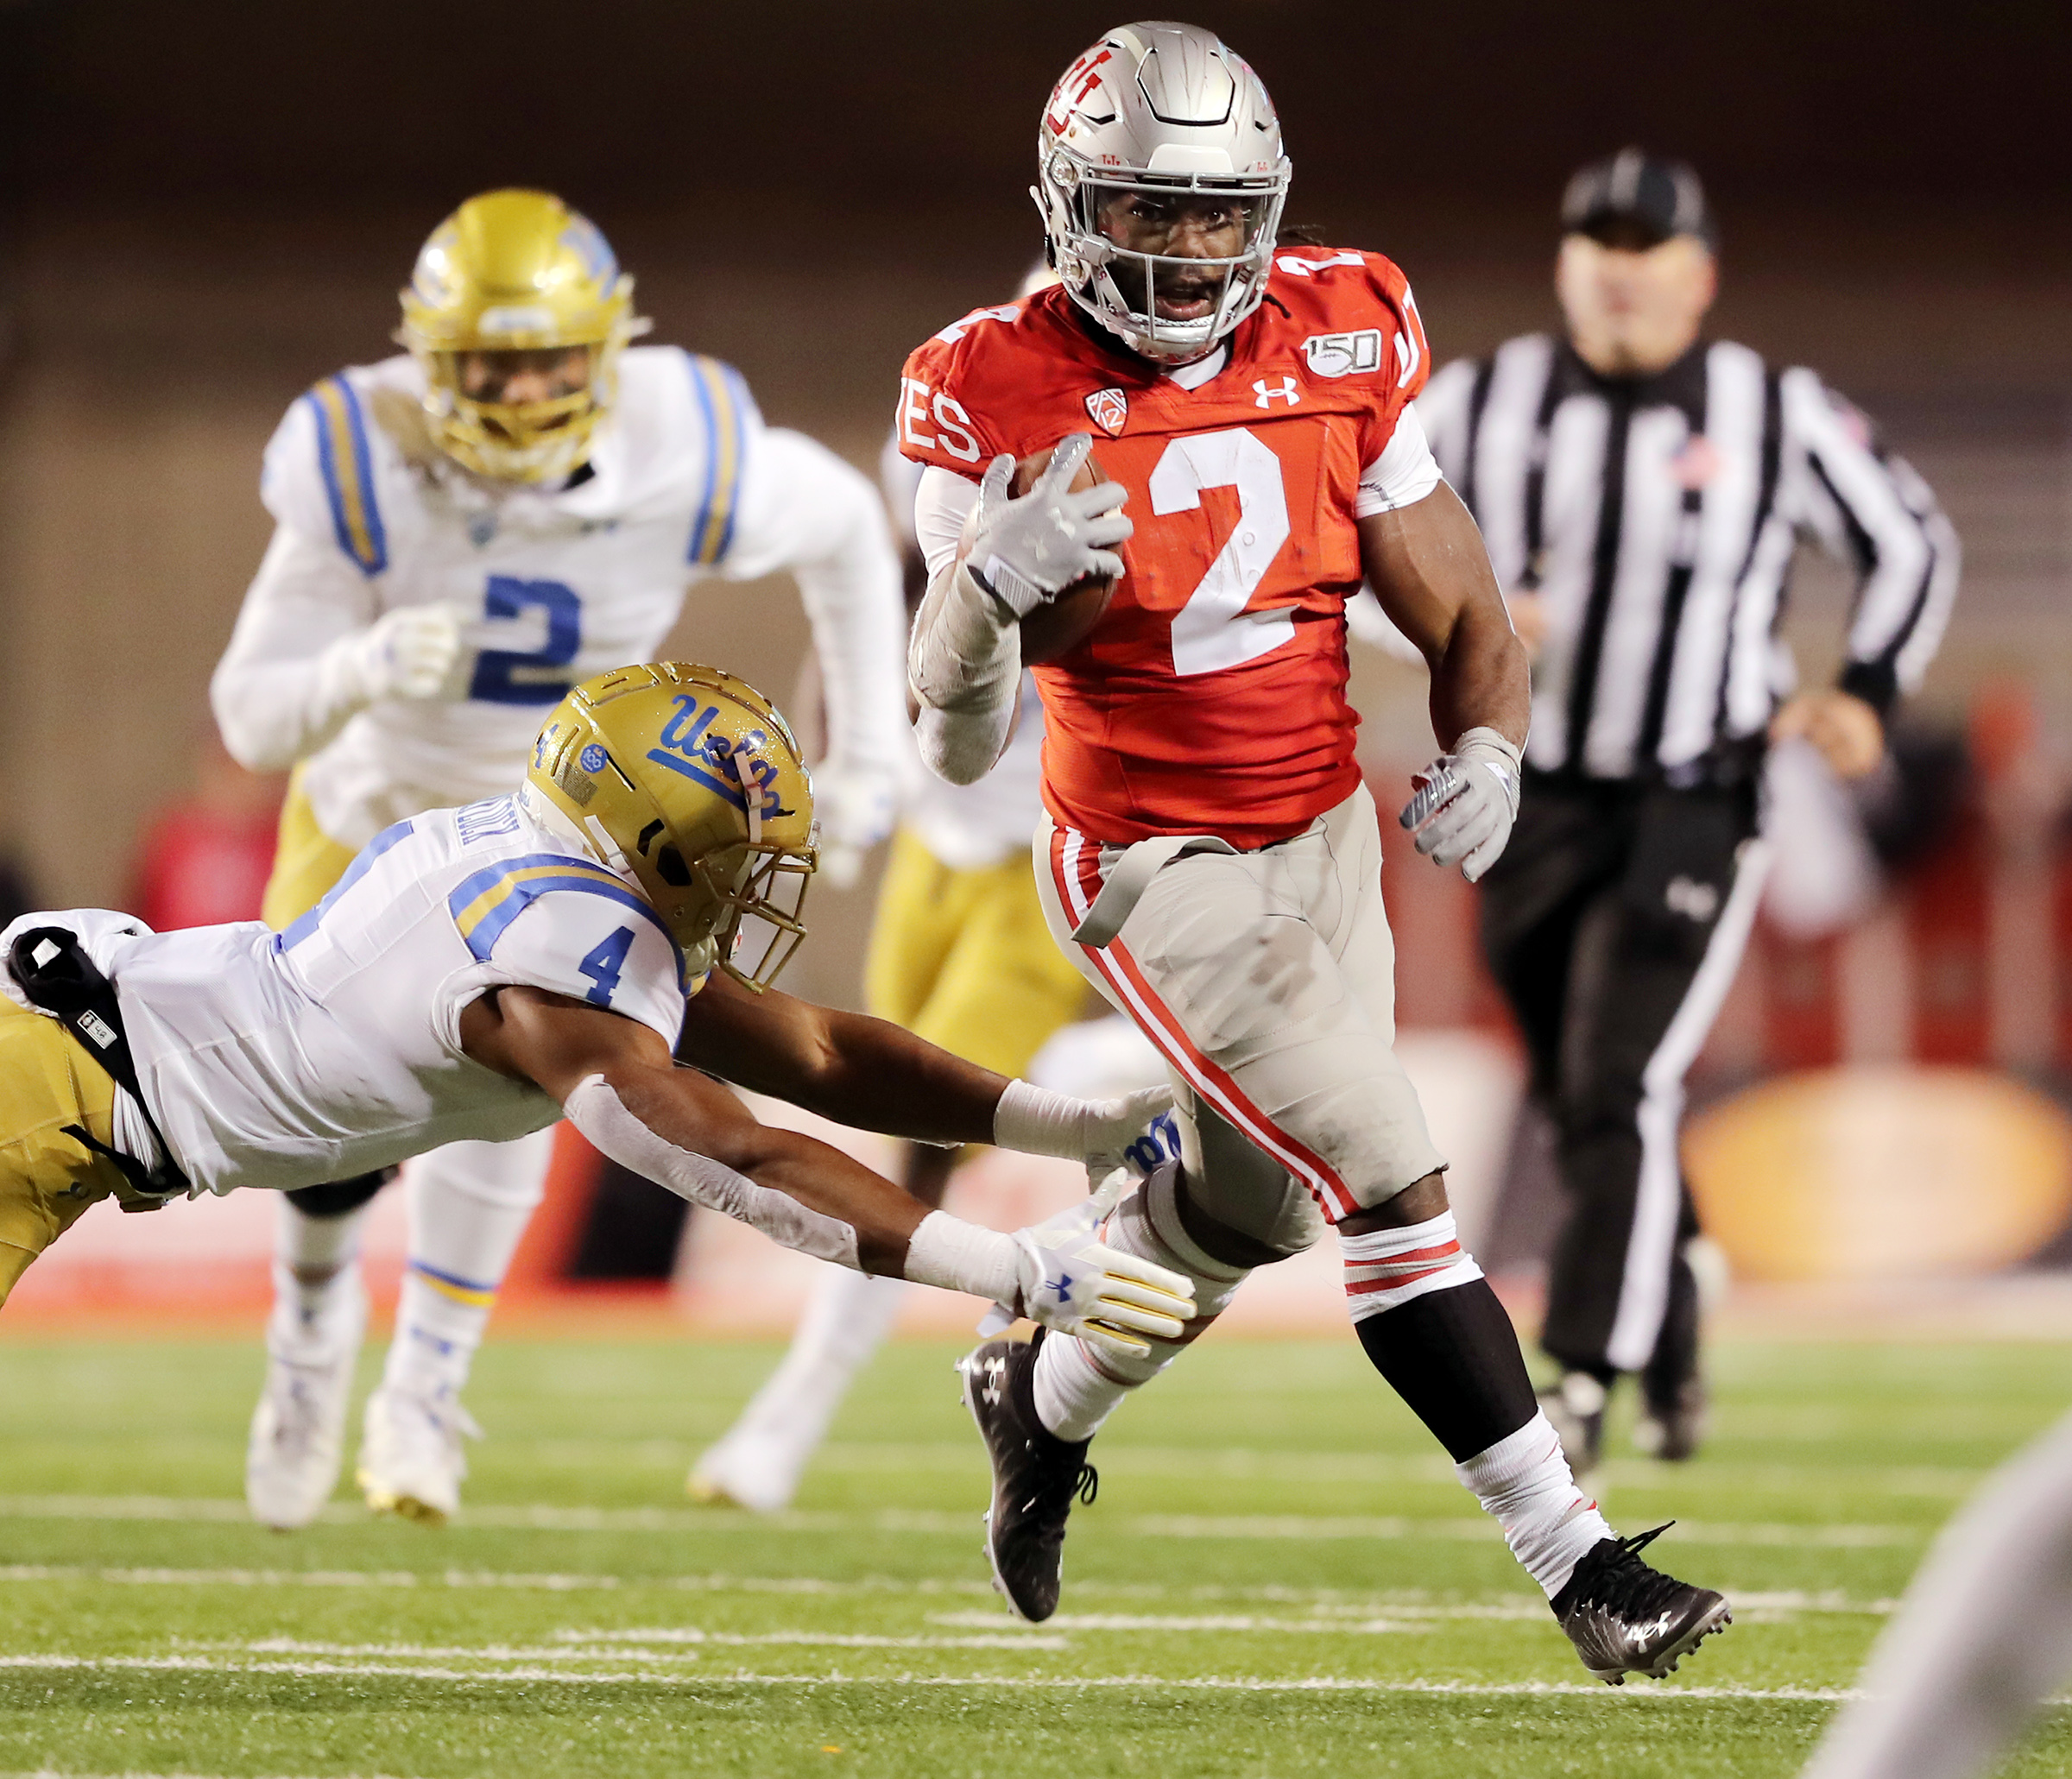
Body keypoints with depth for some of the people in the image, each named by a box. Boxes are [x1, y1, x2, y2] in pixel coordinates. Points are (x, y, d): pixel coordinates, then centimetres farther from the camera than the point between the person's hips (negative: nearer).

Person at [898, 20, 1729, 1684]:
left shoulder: (1340, 346, -5)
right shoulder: (1005, 398, -15)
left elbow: (1462, 618, 1)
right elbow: (956, 747, -15)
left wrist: (1486, 751, -19)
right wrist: (984, 589, -35)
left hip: (1326, 840, 6)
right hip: (1159, 870, -5)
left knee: (1250, 1205, 21)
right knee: (1396, 1190, -16)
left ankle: (1041, 1395, 50)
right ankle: (1579, 1560, -13)